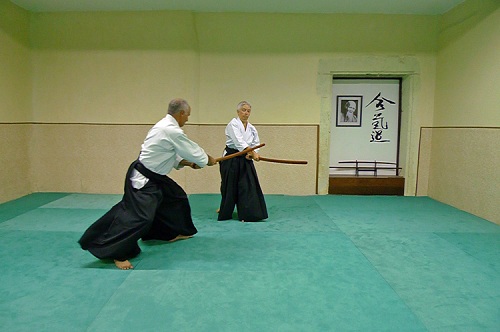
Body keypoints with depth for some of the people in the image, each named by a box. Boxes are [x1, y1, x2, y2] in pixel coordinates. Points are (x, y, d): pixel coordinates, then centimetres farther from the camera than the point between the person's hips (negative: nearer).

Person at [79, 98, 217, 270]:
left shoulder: (165, 126, 10)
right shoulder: (172, 131, -22)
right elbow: (192, 150, -12)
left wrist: (186, 162, 9)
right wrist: (208, 160, 6)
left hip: (154, 177, 11)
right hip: (142, 179, -11)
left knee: (176, 197, 22)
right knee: (139, 215, -17)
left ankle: (173, 233, 39)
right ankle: (116, 253, -6)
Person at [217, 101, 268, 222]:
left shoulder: (252, 128, 9)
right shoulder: (233, 124, -12)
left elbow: (256, 144, 7)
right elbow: (239, 142, -25)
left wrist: (251, 154, -14)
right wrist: (253, 153, -34)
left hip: (245, 160, 6)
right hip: (231, 159, -5)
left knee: (249, 185, 0)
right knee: (230, 187, 3)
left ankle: (248, 214, 9)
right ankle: (224, 212, 24)